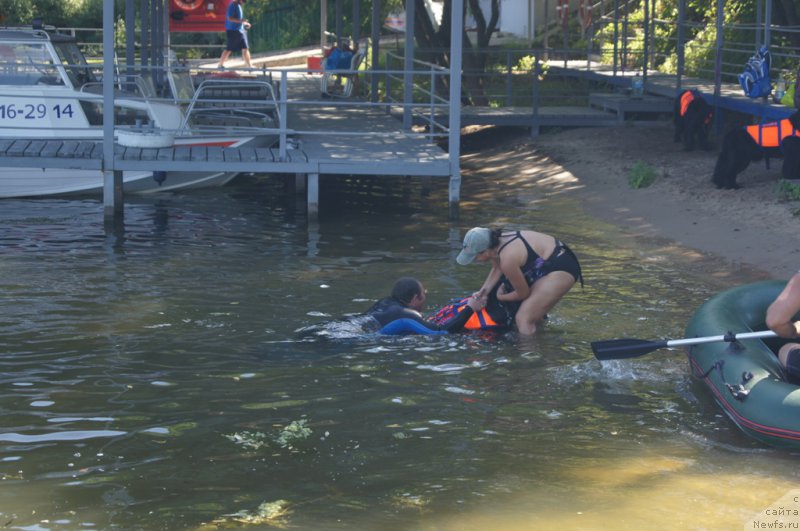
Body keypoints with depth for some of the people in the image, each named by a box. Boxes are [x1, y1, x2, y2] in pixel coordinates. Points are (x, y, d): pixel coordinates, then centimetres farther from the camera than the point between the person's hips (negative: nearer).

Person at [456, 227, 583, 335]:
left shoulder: (508, 259, -30)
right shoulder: (495, 241, -6)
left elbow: (523, 293, -14)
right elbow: (497, 269, 14)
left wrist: (501, 297, 3)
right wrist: (484, 291, 1)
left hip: (561, 270, -10)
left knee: (523, 319, -14)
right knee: (533, 316, 24)